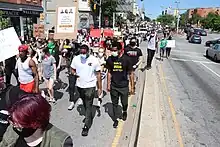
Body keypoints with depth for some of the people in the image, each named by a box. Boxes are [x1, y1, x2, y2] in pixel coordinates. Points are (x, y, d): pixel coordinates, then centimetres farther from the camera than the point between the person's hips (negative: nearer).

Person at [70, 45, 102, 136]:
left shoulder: (94, 60, -14)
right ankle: (89, 116, 49)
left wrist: (100, 88, -6)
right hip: (79, 85, 4)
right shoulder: (76, 58, -6)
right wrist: (74, 74, -17)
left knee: (88, 106, -2)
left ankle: (86, 126, 7)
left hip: (90, 86, -4)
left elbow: (98, 74, -7)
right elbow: (72, 69, 8)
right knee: (85, 104, 23)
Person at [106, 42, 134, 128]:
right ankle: (115, 120, 30)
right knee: (114, 104, 12)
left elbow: (131, 73, -6)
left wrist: (132, 87, -5)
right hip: (113, 86, 2)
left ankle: (124, 112, 46)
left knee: (124, 103, 12)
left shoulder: (126, 59, -12)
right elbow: (109, 73, 7)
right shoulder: (110, 59, -4)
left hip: (124, 86, -2)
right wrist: (108, 85, 5)